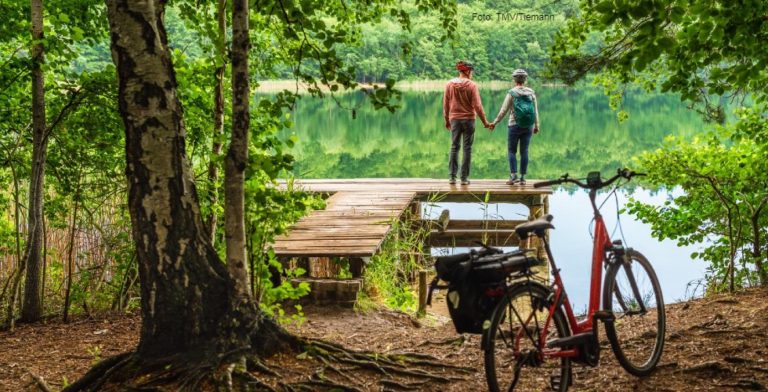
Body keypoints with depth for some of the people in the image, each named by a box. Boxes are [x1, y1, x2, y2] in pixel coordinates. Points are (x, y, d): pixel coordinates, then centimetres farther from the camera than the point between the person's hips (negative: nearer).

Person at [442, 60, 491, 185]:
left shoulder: (449, 85, -1)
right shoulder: (471, 85, -10)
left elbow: (446, 105, 3)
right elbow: (477, 106, -11)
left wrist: (446, 121, 15)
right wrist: (485, 122, -2)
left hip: (454, 119, 3)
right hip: (468, 119, -3)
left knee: (454, 147, 9)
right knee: (467, 148, 4)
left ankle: (452, 177, 5)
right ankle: (464, 178, 5)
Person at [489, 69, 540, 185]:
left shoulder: (512, 93, -7)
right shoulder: (531, 92, 2)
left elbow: (503, 110, -8)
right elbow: (535, 110, 5)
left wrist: (494, 123, 2)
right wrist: (536, 125, 16)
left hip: (514, 125, -3)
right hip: (528, 127, 3)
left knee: (512, 151, 6)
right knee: (524, 151, 7)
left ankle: (513, 175, -8)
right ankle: (523, 178, 6)